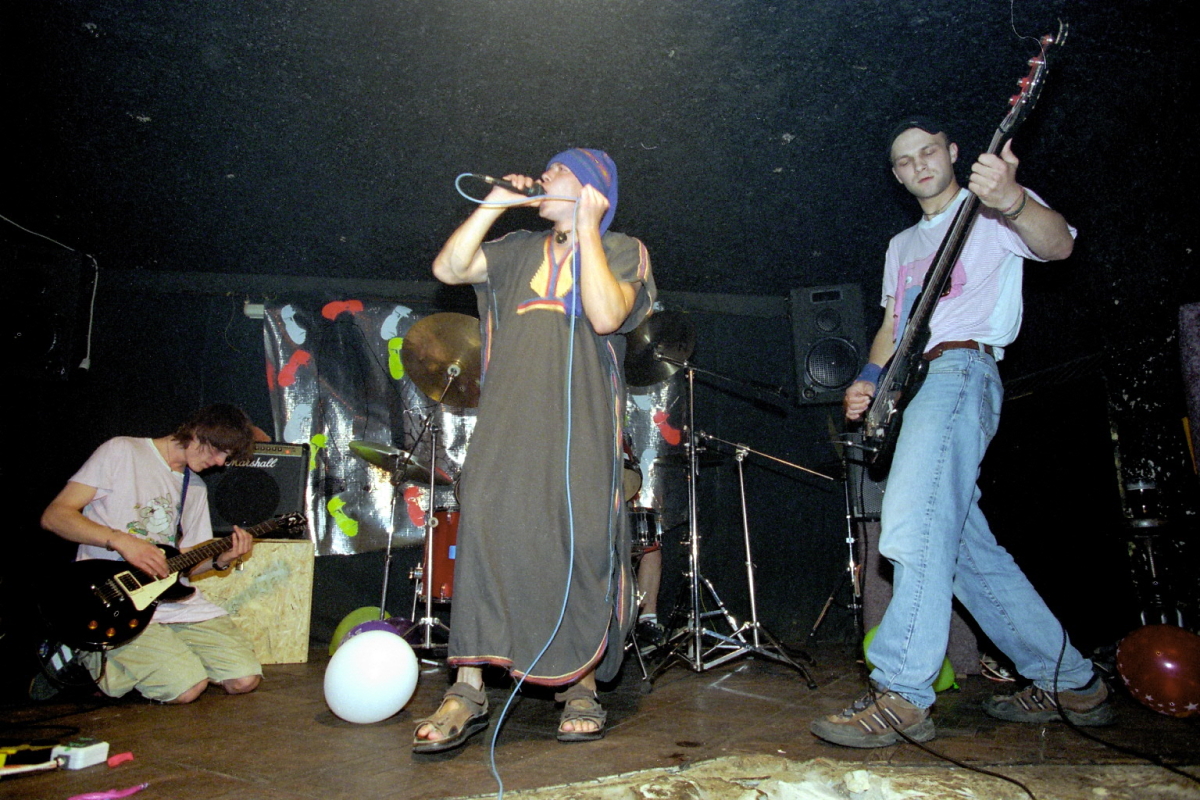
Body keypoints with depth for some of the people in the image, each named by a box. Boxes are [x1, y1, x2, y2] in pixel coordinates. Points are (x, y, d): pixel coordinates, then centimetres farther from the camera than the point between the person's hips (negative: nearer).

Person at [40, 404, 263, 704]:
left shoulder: (195, 488, 19)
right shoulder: (122, 452, -1)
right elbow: (54, 515, -9)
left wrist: (220, 560, -4)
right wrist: (121, 540, -21)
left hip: (175, 598, 6)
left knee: (245, 679, -8)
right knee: (187, 687, -23)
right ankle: (91, 658, 4)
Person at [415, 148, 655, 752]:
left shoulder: (622, 250, 11)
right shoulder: (519, 251, 24)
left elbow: (605, 315, -10)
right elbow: (448, 268, 11)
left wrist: (586, 227, -3)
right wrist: (494, 204, 12)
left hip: (581, 422, -3)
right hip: (509, 417, 3)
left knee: (581, 544, -6)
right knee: (485, 527, -12)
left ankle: (581, 687, 10)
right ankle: (468, 691, -7)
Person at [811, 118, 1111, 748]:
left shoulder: (991, 212, 7)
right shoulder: (902, 245, 29)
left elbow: (1057, 244, -13)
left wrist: (1010, 199, -34)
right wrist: (869, 380, 8)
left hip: (960, 370, -8)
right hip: (914, 387, 8)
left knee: (916, 526, -24)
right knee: (965, 544, 6)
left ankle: (900, 695, -25)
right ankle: (1067, 682, 16)